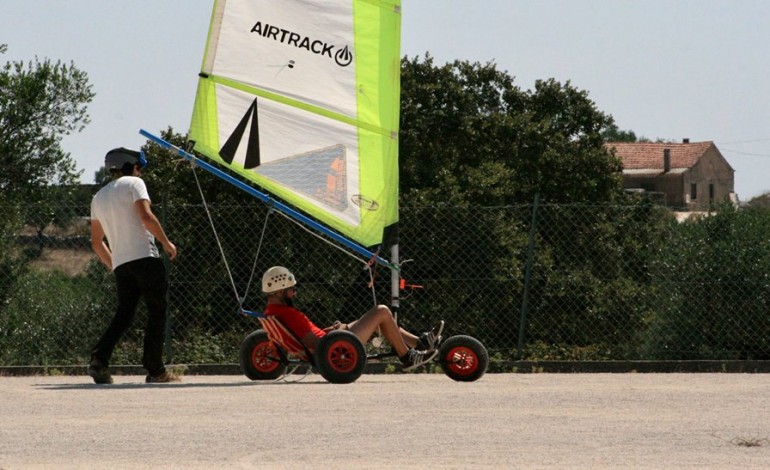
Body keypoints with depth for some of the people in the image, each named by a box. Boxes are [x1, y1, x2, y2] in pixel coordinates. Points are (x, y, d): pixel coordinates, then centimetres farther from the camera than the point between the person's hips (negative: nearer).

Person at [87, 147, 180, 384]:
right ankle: (155, 370, -2)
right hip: (144, 257, -6)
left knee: (124, 313, 8)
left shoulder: (99, 198, 22)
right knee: (156, 312, 0)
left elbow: (96, 242, 22)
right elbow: (146, 216, -14)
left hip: (120, 264, 6)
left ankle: (99, 359, -12)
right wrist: (166, 243, -5)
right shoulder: (133, 184, 2)